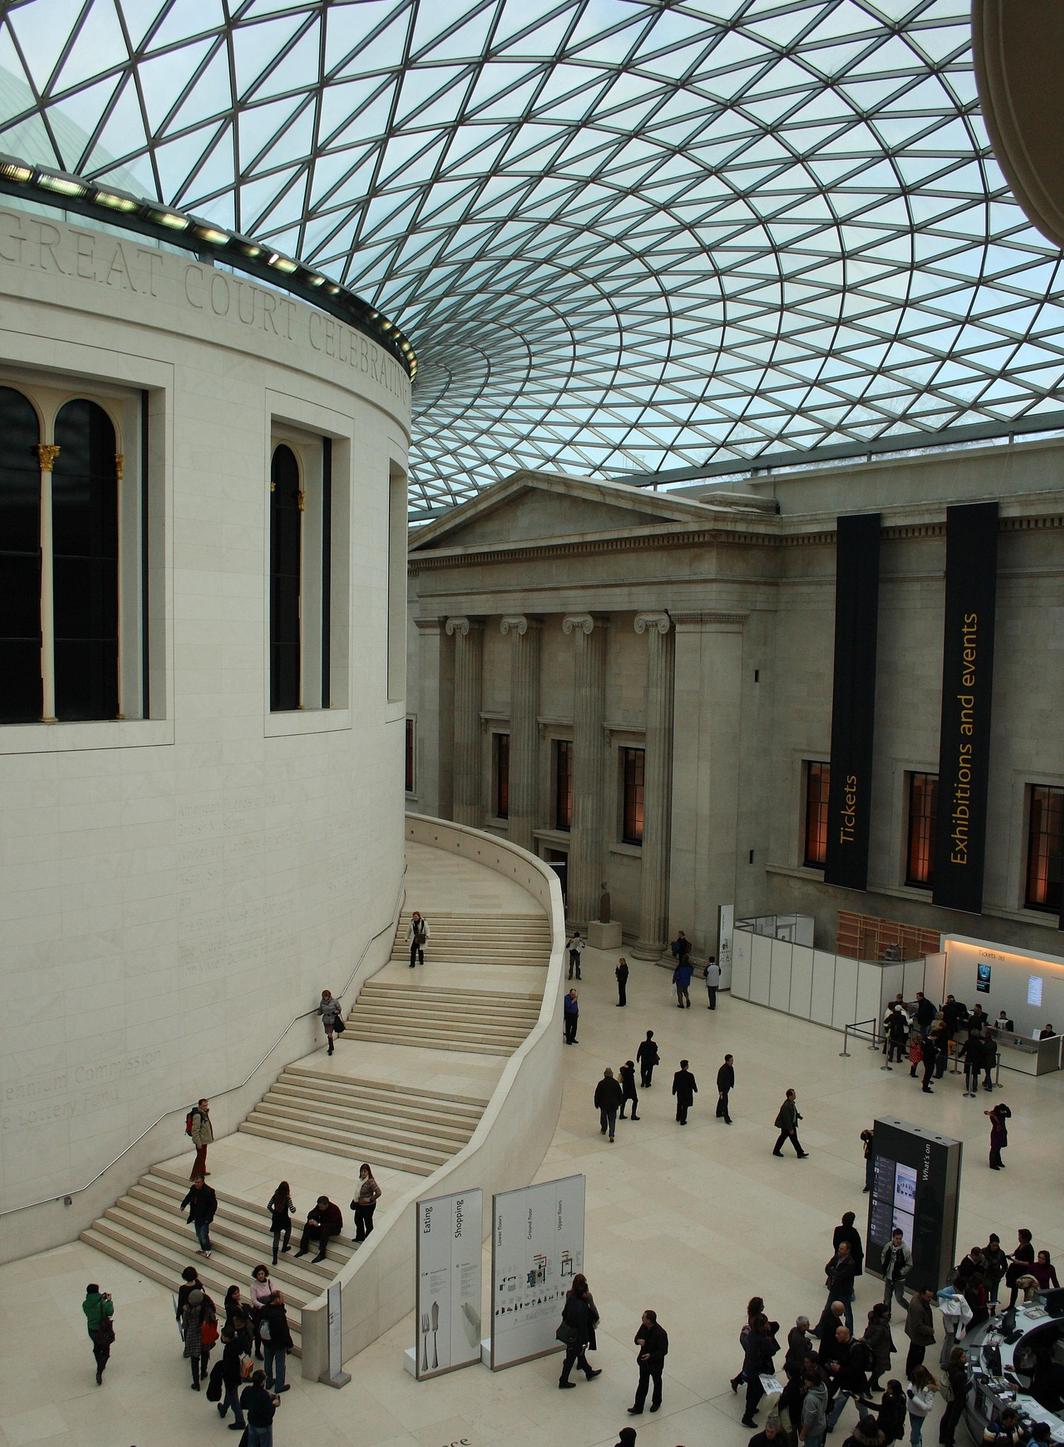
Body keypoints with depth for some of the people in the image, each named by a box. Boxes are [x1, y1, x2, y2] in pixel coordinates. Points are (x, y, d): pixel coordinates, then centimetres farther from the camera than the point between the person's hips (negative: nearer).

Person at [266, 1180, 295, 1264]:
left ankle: (275, 1259, 5)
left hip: (275, 1219, 3)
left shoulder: (275, 1196, -7)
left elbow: (268, 1206, 2)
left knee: (276, 1238, 8)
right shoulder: (287, 1198, -19)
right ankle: (284, 1248, 38)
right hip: (285, 1219, -3)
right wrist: (294, 1207, 1)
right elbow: (292, 1210, -22)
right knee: (288, 1231, 31)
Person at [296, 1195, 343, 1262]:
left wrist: (319, 1224, -42)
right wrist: (310, 1220, -29)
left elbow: (333, 1225, -35)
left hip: (335, 1228, -7)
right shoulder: (319, 1206, -12)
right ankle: (303, 1249, -14)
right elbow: (312, 1213, -4)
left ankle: (321, 1254, -35)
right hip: (322, 1224, 7)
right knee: (308, 1226, -15)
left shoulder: (334, 1210, -30)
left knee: (325, 1230, -38)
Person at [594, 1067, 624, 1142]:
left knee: (603, 1117, 23)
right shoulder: (615, 1083, -5)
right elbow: (620, 1094, 4)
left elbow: (597, 1095, -5)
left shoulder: (601, 1083, -9)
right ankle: (611, 1135, -10)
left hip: (603, 1104, 0)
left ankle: (604, 1130, 42)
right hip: (613, 1104, 0)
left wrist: (596, 1104, 7)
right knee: (612, 1119, 3)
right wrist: (620, 1102, 19)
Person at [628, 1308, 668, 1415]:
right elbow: (637, 1337, 2)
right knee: (642, 1383, 15)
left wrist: (651, 1355, -35)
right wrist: (638, 1341, -22)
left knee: (657, 1382, 22)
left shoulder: (661, 1333, -32)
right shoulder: (643, 1326, -13)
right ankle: (638, 1408, 25)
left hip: (656, 1363, -5)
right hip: (644, 1360, 5)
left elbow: (664, 1351, -25)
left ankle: (656, 1402, 45)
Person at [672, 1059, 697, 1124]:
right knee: (685, 1107, 10)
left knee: (679, 1105, 26)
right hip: (687, 1093, -4)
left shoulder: (677, 1074, -15)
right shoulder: (690, 1075, -24)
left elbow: (674, 1084, -5)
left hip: (679, 1092, 4)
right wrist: (695, 1090, 9)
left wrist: (674, 1091, 11)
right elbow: (693, 1084, -12)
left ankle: (678, 1117, 42)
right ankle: (682, 1120, 17)